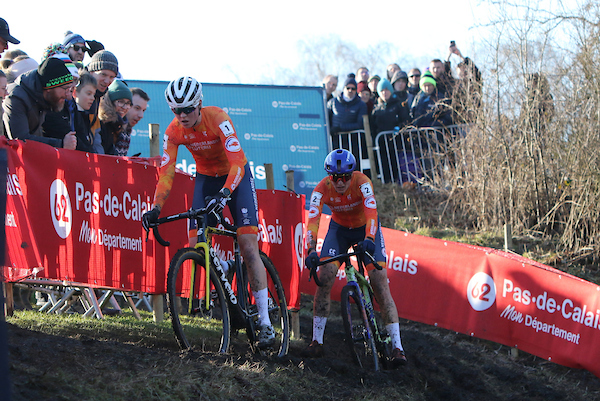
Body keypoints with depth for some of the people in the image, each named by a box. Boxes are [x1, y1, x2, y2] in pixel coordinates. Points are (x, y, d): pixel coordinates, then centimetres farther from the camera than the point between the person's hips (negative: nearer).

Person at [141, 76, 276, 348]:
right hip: (205, 178, 5)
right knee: (196, 246, -11)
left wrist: (225, 193, -52)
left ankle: (265, 323, -15)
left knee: (248, 246, -15)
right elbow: (166, 172, -19)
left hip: (236, 176, -5)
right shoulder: (174, 131, -15)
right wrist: (156, 207, -34)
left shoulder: (217, 119, -28)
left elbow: (237, 162, -36)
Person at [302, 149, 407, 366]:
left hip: (366, 228, -2)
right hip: (339, 228, 2)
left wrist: (369, 239, -62)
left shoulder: (362, 183, -31)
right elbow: (313, 219, -35)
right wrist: (311, 250, -51)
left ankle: (397, 347, -17)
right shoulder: (322, 189, -25)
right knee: (324, 279, -15)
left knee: (380, 282, -15)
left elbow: (371, 212, -45)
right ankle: (317, 342, -4)